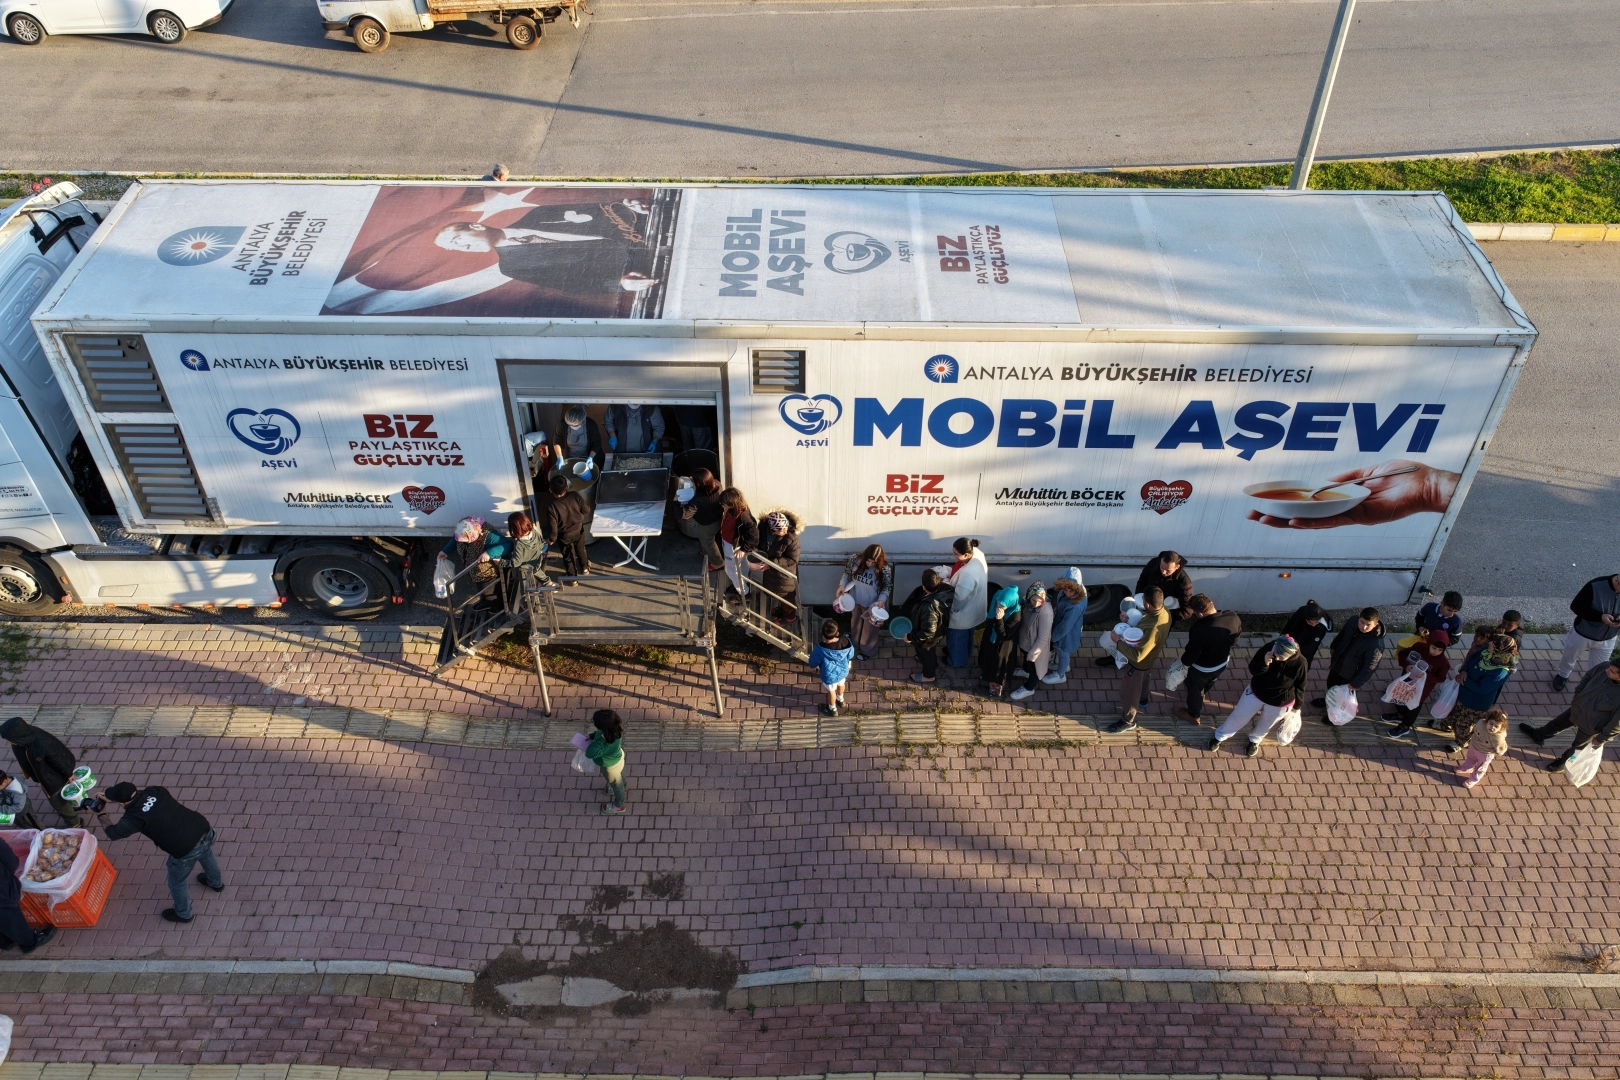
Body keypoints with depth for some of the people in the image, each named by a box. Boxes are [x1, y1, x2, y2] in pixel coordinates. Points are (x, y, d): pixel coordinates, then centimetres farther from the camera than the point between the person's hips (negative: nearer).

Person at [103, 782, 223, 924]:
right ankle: (216, 883, 69)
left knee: (177, 882, 26)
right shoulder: (154, 791, 1)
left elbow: (112, 833, 5)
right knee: (206, 855, 41)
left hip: (186, 850, -6)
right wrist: (111, 798, 24)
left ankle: (183, 914, 52)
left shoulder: (133, 817, -14)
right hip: (204, 829, 6)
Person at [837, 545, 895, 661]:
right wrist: (842, 585, -19)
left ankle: (868, 650, 45)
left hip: (871, 603, -3)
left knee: (870, 627, 20)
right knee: (855, 622, 28)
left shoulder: (885, 569, -29)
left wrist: (881, 600, -29)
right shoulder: (855, 559, -22)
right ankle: (854, 645, 54)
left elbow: (887, 587, -14)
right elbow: (847, 574, -4)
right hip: (855, 599, 3)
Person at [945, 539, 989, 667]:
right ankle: (966, 653, 60)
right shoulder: (976, 553, -17)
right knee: (967, 633, 35)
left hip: (963, 611, -8)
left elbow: (959, 595, -34)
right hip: (972, 606, 8)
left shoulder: (969, 573, -45)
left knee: (957, 637, 22)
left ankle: (957, 660, 48)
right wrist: (949, 572, -6)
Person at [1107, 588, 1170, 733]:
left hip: (1138, 662, -8)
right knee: (1141, 680, 36)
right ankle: (1142, 700, 65)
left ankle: (1128, 721, 38)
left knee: (1128, 692, 16)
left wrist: (1118, 641, -31)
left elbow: (1137, 655, -41)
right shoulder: (1164, 611, -19)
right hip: (1149, 657, 8)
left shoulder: (1153, 629, -46)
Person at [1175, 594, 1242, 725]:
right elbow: (1234, 639, -3)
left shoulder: (1199, 630, -43)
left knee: (1194, 688, 26)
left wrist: (1183, 660, -6)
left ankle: (1194, 715, 50)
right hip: (1222, 662, 6)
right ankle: (1202, 692, 68)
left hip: (1203, 668, -5)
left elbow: (1191, 655, -28)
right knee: (1209, 682, 37)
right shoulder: (1233, 617, -24)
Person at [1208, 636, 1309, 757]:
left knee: (1266, 725, 26)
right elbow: (1252, 670, -17)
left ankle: (1255, 740, 57)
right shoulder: (1268, 649, -29)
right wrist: (1264, 663, -39)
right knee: (1238, 716, 19)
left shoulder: (1300, 663, -30)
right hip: (1256, 692, 1)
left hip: (1280, 702, -1)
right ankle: (1219, 736, 43)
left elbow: (1300, 688, -12)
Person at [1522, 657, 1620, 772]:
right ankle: (1538, 735, 61)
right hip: (1577, 708, 5)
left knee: (1578, 747, 25)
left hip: (1590, 725, -5)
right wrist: (1577, 696, 4)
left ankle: (1563, 762, 53)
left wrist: (1601, 739, -11)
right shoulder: (1603, 668, -26)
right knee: (1557, 723, 31)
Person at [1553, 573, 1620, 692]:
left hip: (1607, 639, 2)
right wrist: (1600, 617, -36)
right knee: (1569, 658, 24)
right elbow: (1575, 606, -23)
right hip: (1582, 634, -2)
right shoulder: (1596, 586, -32)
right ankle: (1562, 676, 53)